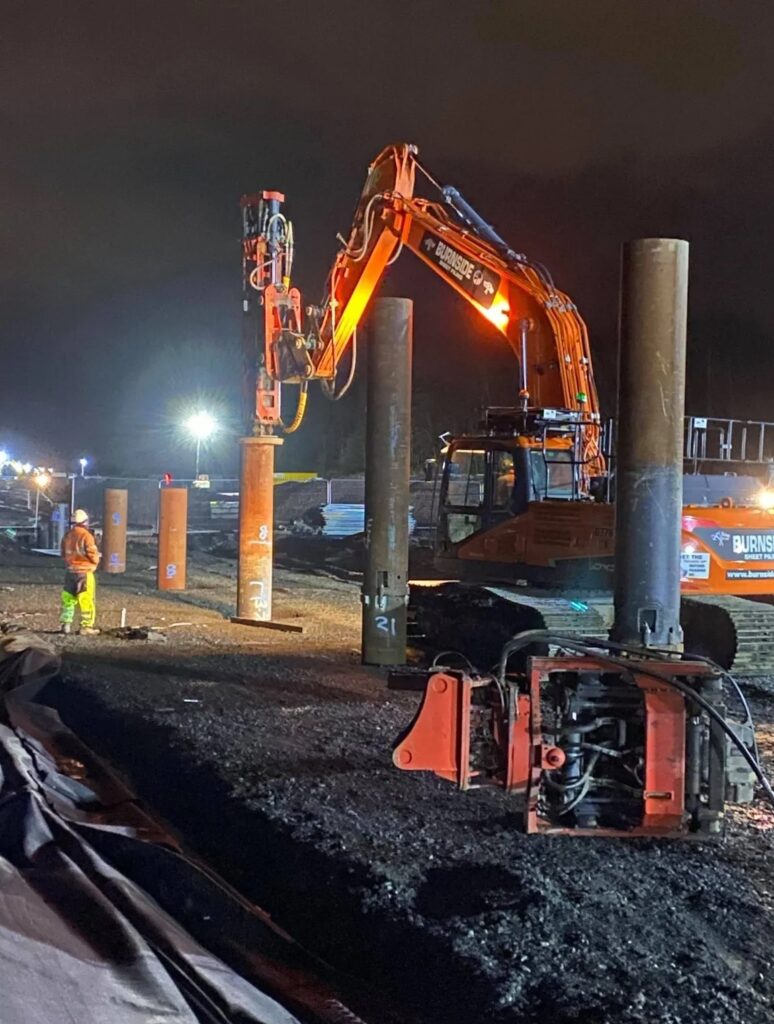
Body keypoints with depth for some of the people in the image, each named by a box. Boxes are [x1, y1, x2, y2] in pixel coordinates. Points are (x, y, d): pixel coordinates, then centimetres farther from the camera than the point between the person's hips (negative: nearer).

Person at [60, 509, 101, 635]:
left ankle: (65, 624, 17)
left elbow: (63, 554, 11)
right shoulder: (86, 536, -16)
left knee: (68, 598, 16)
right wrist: (97, 558, 7)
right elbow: (92, 555, -15)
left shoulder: (67, 536, 4)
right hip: (84, 572, -6)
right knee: (87, 600, 0)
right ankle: (86, 627, 0)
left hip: (70, 571, 6)